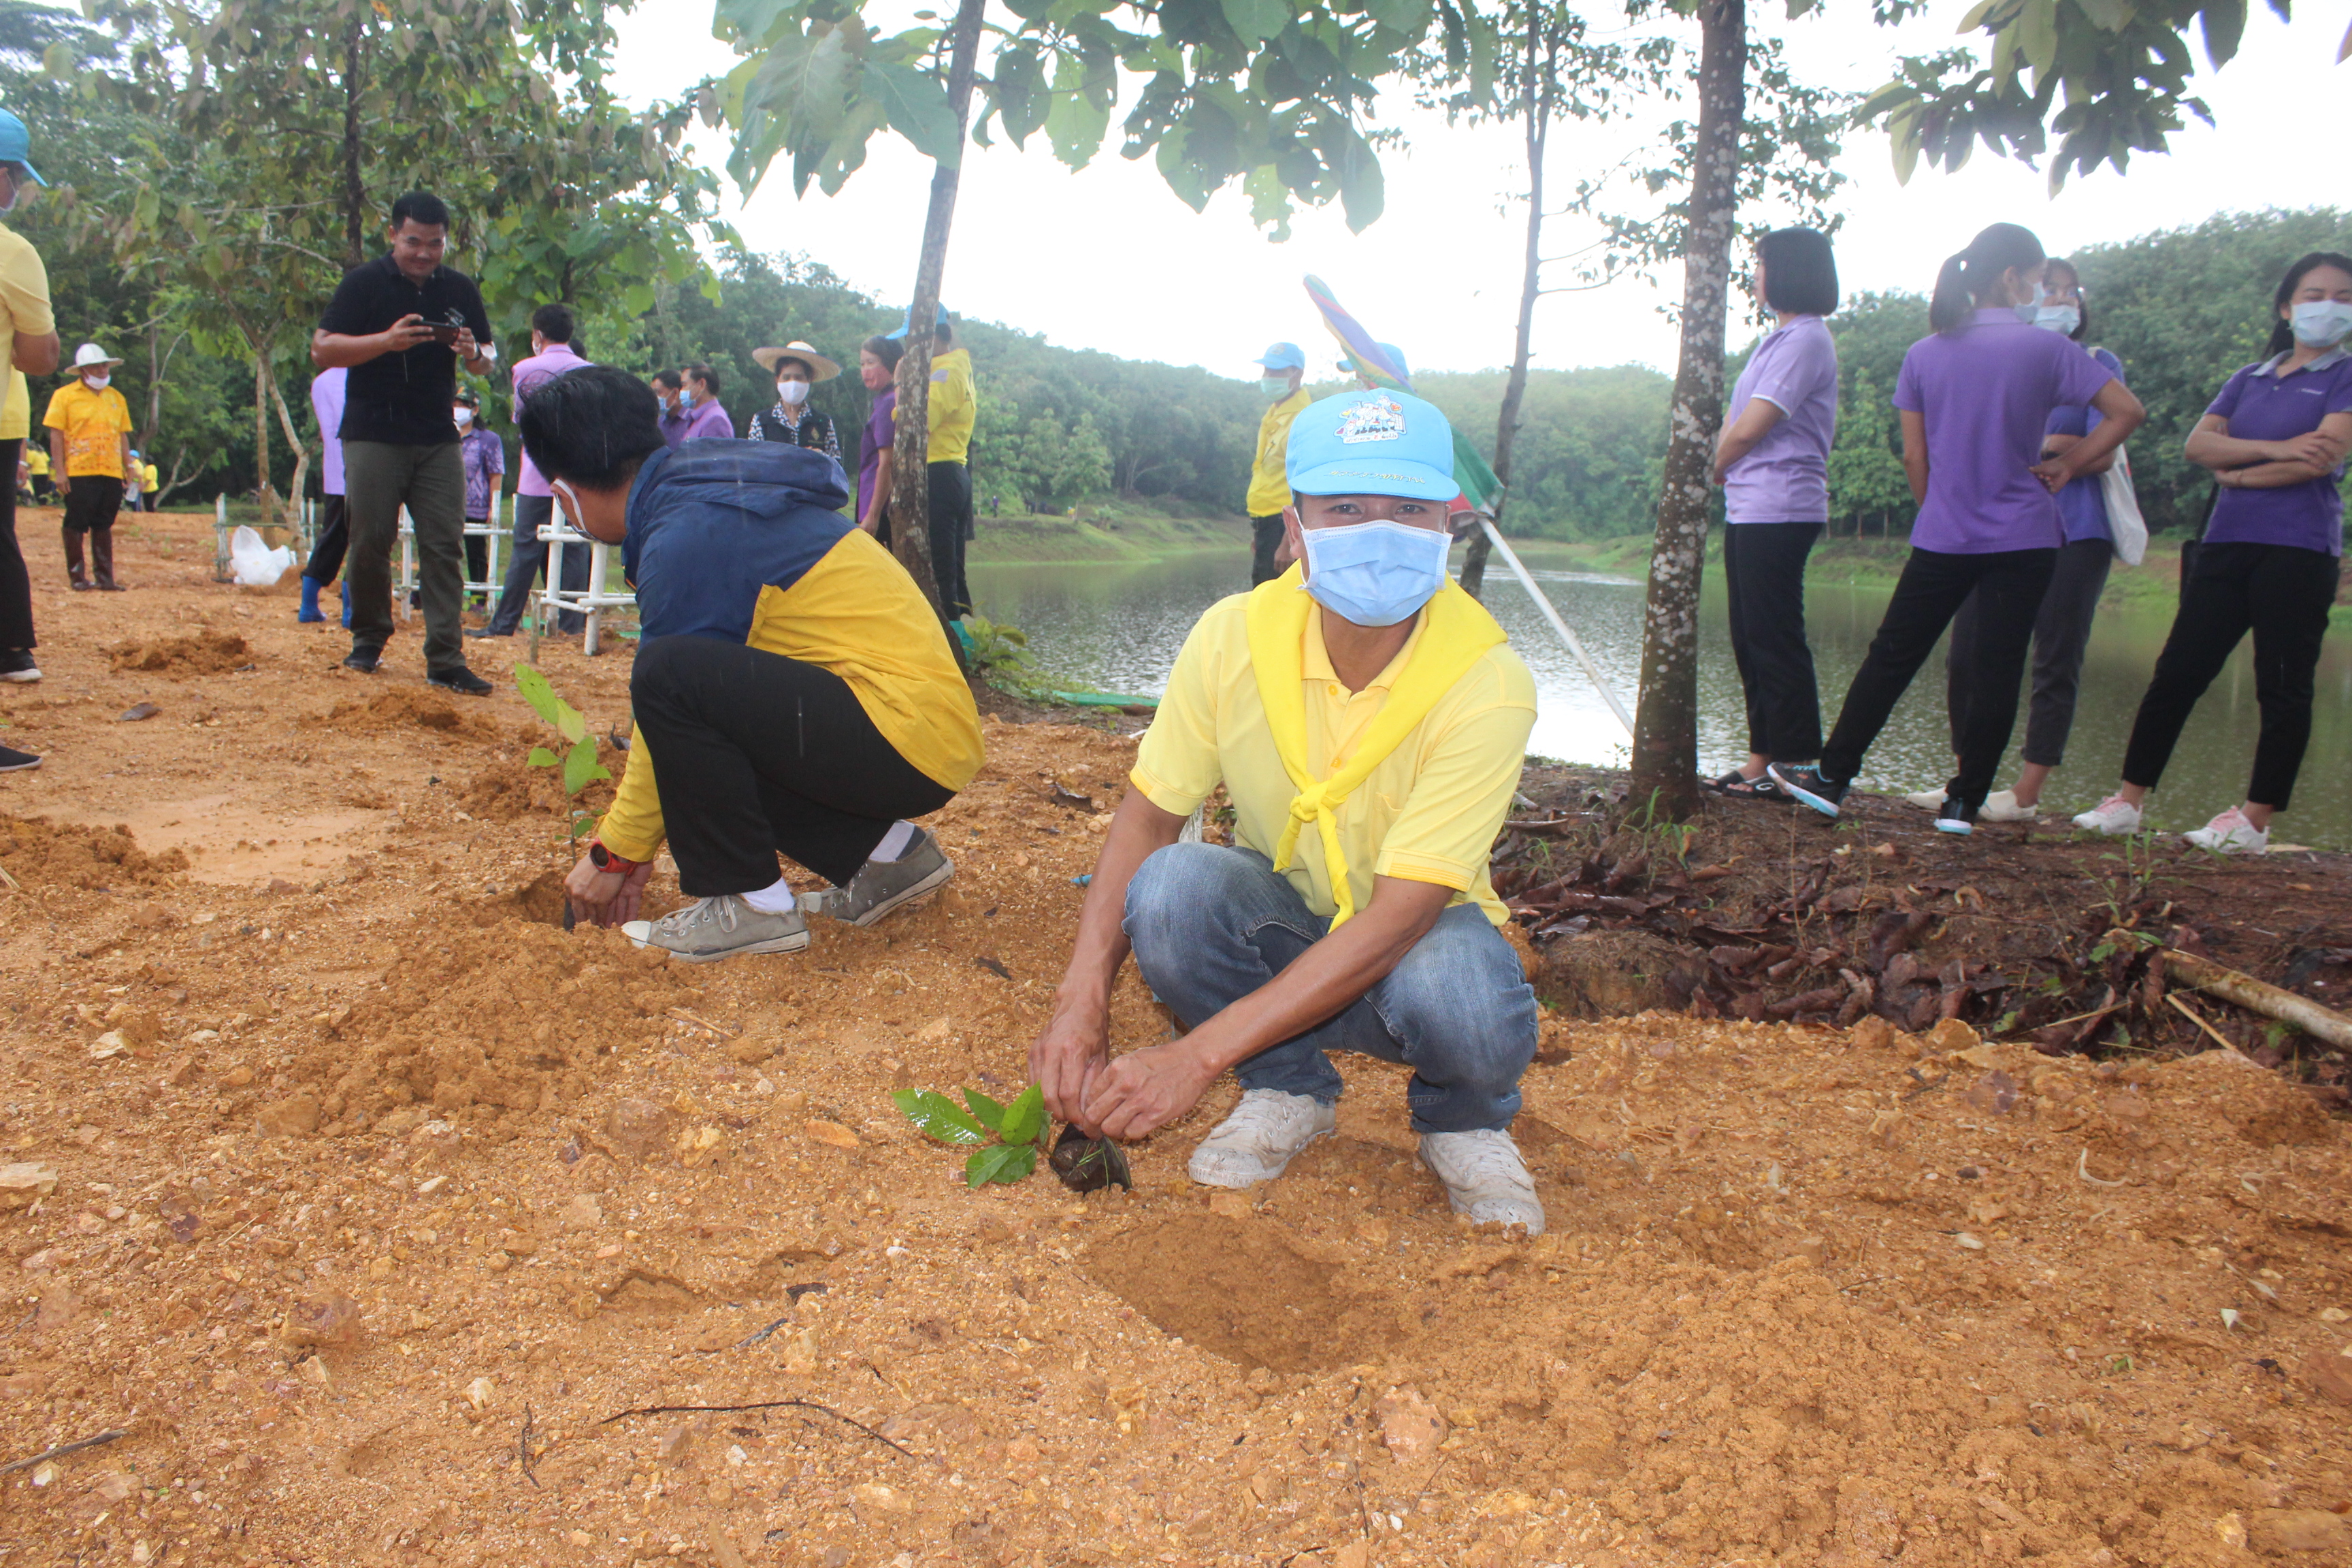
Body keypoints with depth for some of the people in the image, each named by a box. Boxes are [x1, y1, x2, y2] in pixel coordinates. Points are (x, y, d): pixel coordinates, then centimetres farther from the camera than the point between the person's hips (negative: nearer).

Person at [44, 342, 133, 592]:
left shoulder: (116, 398, 14)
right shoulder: (65, 395, 1)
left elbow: (123, 436, 18)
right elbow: (56, 435, -3)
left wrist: (129, 468, 12)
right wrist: (60, 471, -10)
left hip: (111, 473, 4)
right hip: (79, 473, -4)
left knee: (103, 526, 9)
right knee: (76, 525, 0)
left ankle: (104, 577, 12)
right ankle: (77, 576, 7)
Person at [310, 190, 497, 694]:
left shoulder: (460, 290, 11)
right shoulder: (364, 283, 1)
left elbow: (489, 360, 17)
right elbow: (322, 350, -5)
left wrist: (474, 353, -8)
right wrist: (386, 340, -19)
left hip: (439, 440, 2)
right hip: (373, 437, -2)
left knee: (445, 547, -4)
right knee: (371, 542, 1)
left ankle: (446, 661, -4)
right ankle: (368, 639, 20)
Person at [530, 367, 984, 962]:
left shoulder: (687, 535, -14)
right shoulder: (710, 490, 16)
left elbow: (666, 693, -7)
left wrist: (617, 852, 6)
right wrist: (632, 839, 25)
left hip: (910, 742, -10)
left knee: (672, 676, -19)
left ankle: (749, 903, -6)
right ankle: (888, 851, 17)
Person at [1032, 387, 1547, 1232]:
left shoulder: (1486, 684, -27)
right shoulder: (1233, 635, -18)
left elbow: (1398, 916, -31)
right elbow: (1148, 815, -10)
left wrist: (1198, 1055, -38)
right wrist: (1082, 1001, -26)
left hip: (1420, 933, -2)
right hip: (1281, 918, 3)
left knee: (1466, 1007, -37)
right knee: (1170, 888, -30)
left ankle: (1465, 1124, 2)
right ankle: (1288, 1092, -2)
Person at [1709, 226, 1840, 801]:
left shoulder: (1804, 340, -12)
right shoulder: (1779, 339, 19)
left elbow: (1746, 431, -15)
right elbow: (1734, 423, 18)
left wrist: (1712, 471, 2)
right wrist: (1720, 472, 1)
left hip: (1778, 511, -10)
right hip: (1749, 510, 10)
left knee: (1776, 641, -8)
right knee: (1751, 640, 11)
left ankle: (1800, 769, -4)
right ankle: (1760, 763, 17)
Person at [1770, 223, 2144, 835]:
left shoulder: (1925, 354, 2)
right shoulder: (2046, 348, -3)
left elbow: (1914, 457, 5)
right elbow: (2127, 411, -2)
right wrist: (2067, 466, 5)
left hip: (1943, 538, 2)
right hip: (2025, 538, -1)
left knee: (1892, 656, 8)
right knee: (1998, 671, 3)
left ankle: (1831, 777, 10)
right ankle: (1965, 802, 5)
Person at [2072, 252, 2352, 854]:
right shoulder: (2248, 379, 17)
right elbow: (2198, 443, 2)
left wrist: (2239, 472, -1)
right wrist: (2272, 449, -12)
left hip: (2300, 550, -4)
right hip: (2227, 544, 4)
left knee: (2283, 689, -2)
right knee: (2176, 673, 0)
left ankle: (2255, 822, 3)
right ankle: (2128, 802, 4)